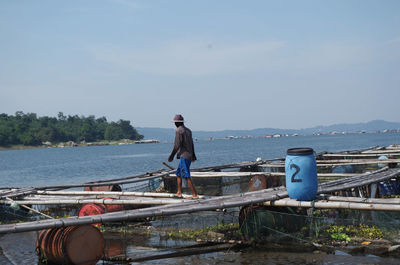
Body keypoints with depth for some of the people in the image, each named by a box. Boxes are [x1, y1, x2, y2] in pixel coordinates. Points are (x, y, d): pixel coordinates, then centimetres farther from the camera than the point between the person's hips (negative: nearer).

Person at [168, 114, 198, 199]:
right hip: (189, 156, 9)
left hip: (184, 156, -9)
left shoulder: (179, 130, -11)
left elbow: (177, 145, -16)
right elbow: (191, 143, 22)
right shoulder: (188, 130, 15)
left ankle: (194, 194, -12)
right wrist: (193, 155, 31)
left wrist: (171, 155, -10)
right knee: (178, 174, 16)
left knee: (186, 176, -9)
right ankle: (179, 193, 16)